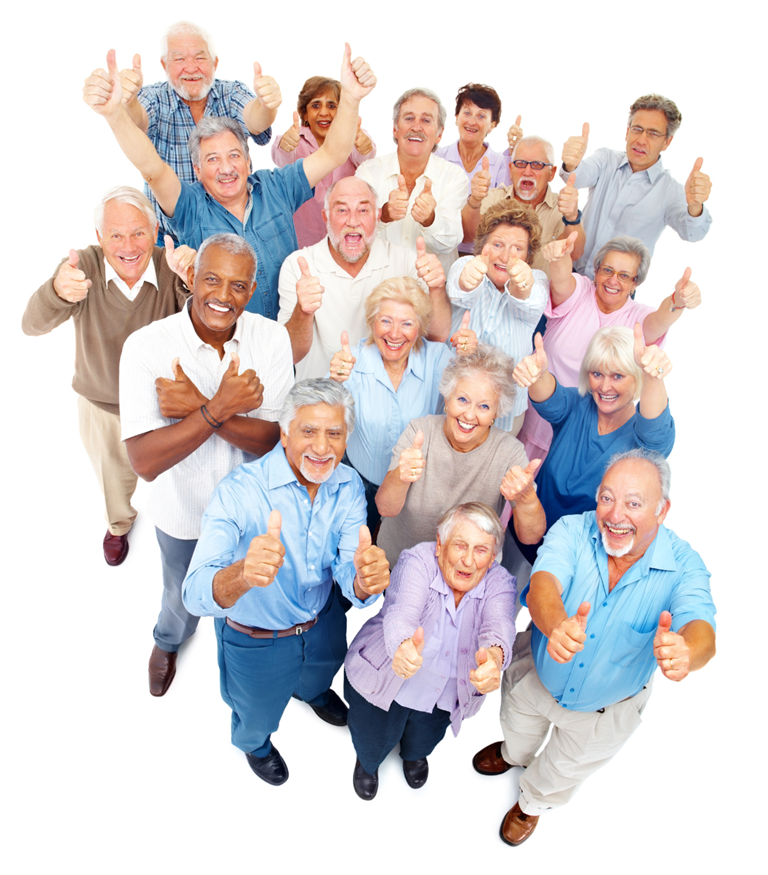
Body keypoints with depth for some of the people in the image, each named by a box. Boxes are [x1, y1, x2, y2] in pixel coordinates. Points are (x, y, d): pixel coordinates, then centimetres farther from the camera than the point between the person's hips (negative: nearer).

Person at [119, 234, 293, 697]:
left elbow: (275, 437, -22)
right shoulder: (147, 346, -23)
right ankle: (168, 642, 64)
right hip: (185, 515, -1)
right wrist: (218, 408, -37)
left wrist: (197, 408, -33)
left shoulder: (272, 337, -17)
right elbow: (145, 462, -28)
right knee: (184, 599, 27)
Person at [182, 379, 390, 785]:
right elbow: (196, 595, -45)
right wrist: (242, 574, -68)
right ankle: (253, 743, 64)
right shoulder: (240, 491, -36)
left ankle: (311, 691, 74)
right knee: (258, 714, 27)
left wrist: (365, 579, -54)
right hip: (254, 639, -3)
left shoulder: (348, 487, -20)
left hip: (323, 624, 4)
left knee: (321, 673, 36)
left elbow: (348, 571, -28)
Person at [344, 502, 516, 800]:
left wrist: (494, 656, -60)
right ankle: (367, 763, 49)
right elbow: (402, 611, -42)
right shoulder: (418, 560, -25)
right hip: (384, 677, -2)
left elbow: (498, 624, -36)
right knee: (374, 743, 9)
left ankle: (414, 754, 55)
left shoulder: (499, 582, -17)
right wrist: (403, 646, -65)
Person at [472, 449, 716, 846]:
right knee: (518, 727, 33)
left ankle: (534, 801, 64)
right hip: (538, 675, 1)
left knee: (566, 768, 28)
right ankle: (514, 754, 71)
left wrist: (684, 652, -67)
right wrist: (556, 625, -67)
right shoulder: (572, 531, -28)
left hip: (606, 708, 0)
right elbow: (543, 584, -44)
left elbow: (700, 628, -42)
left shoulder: (683, 565, -28)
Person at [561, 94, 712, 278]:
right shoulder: (606, 159, 5)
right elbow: (582, 175, -16)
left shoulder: (670, 190, -2)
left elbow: (692, 233, -17)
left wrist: (695, 207, -40)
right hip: (574, 275, 1)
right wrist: (571, 166, -40)